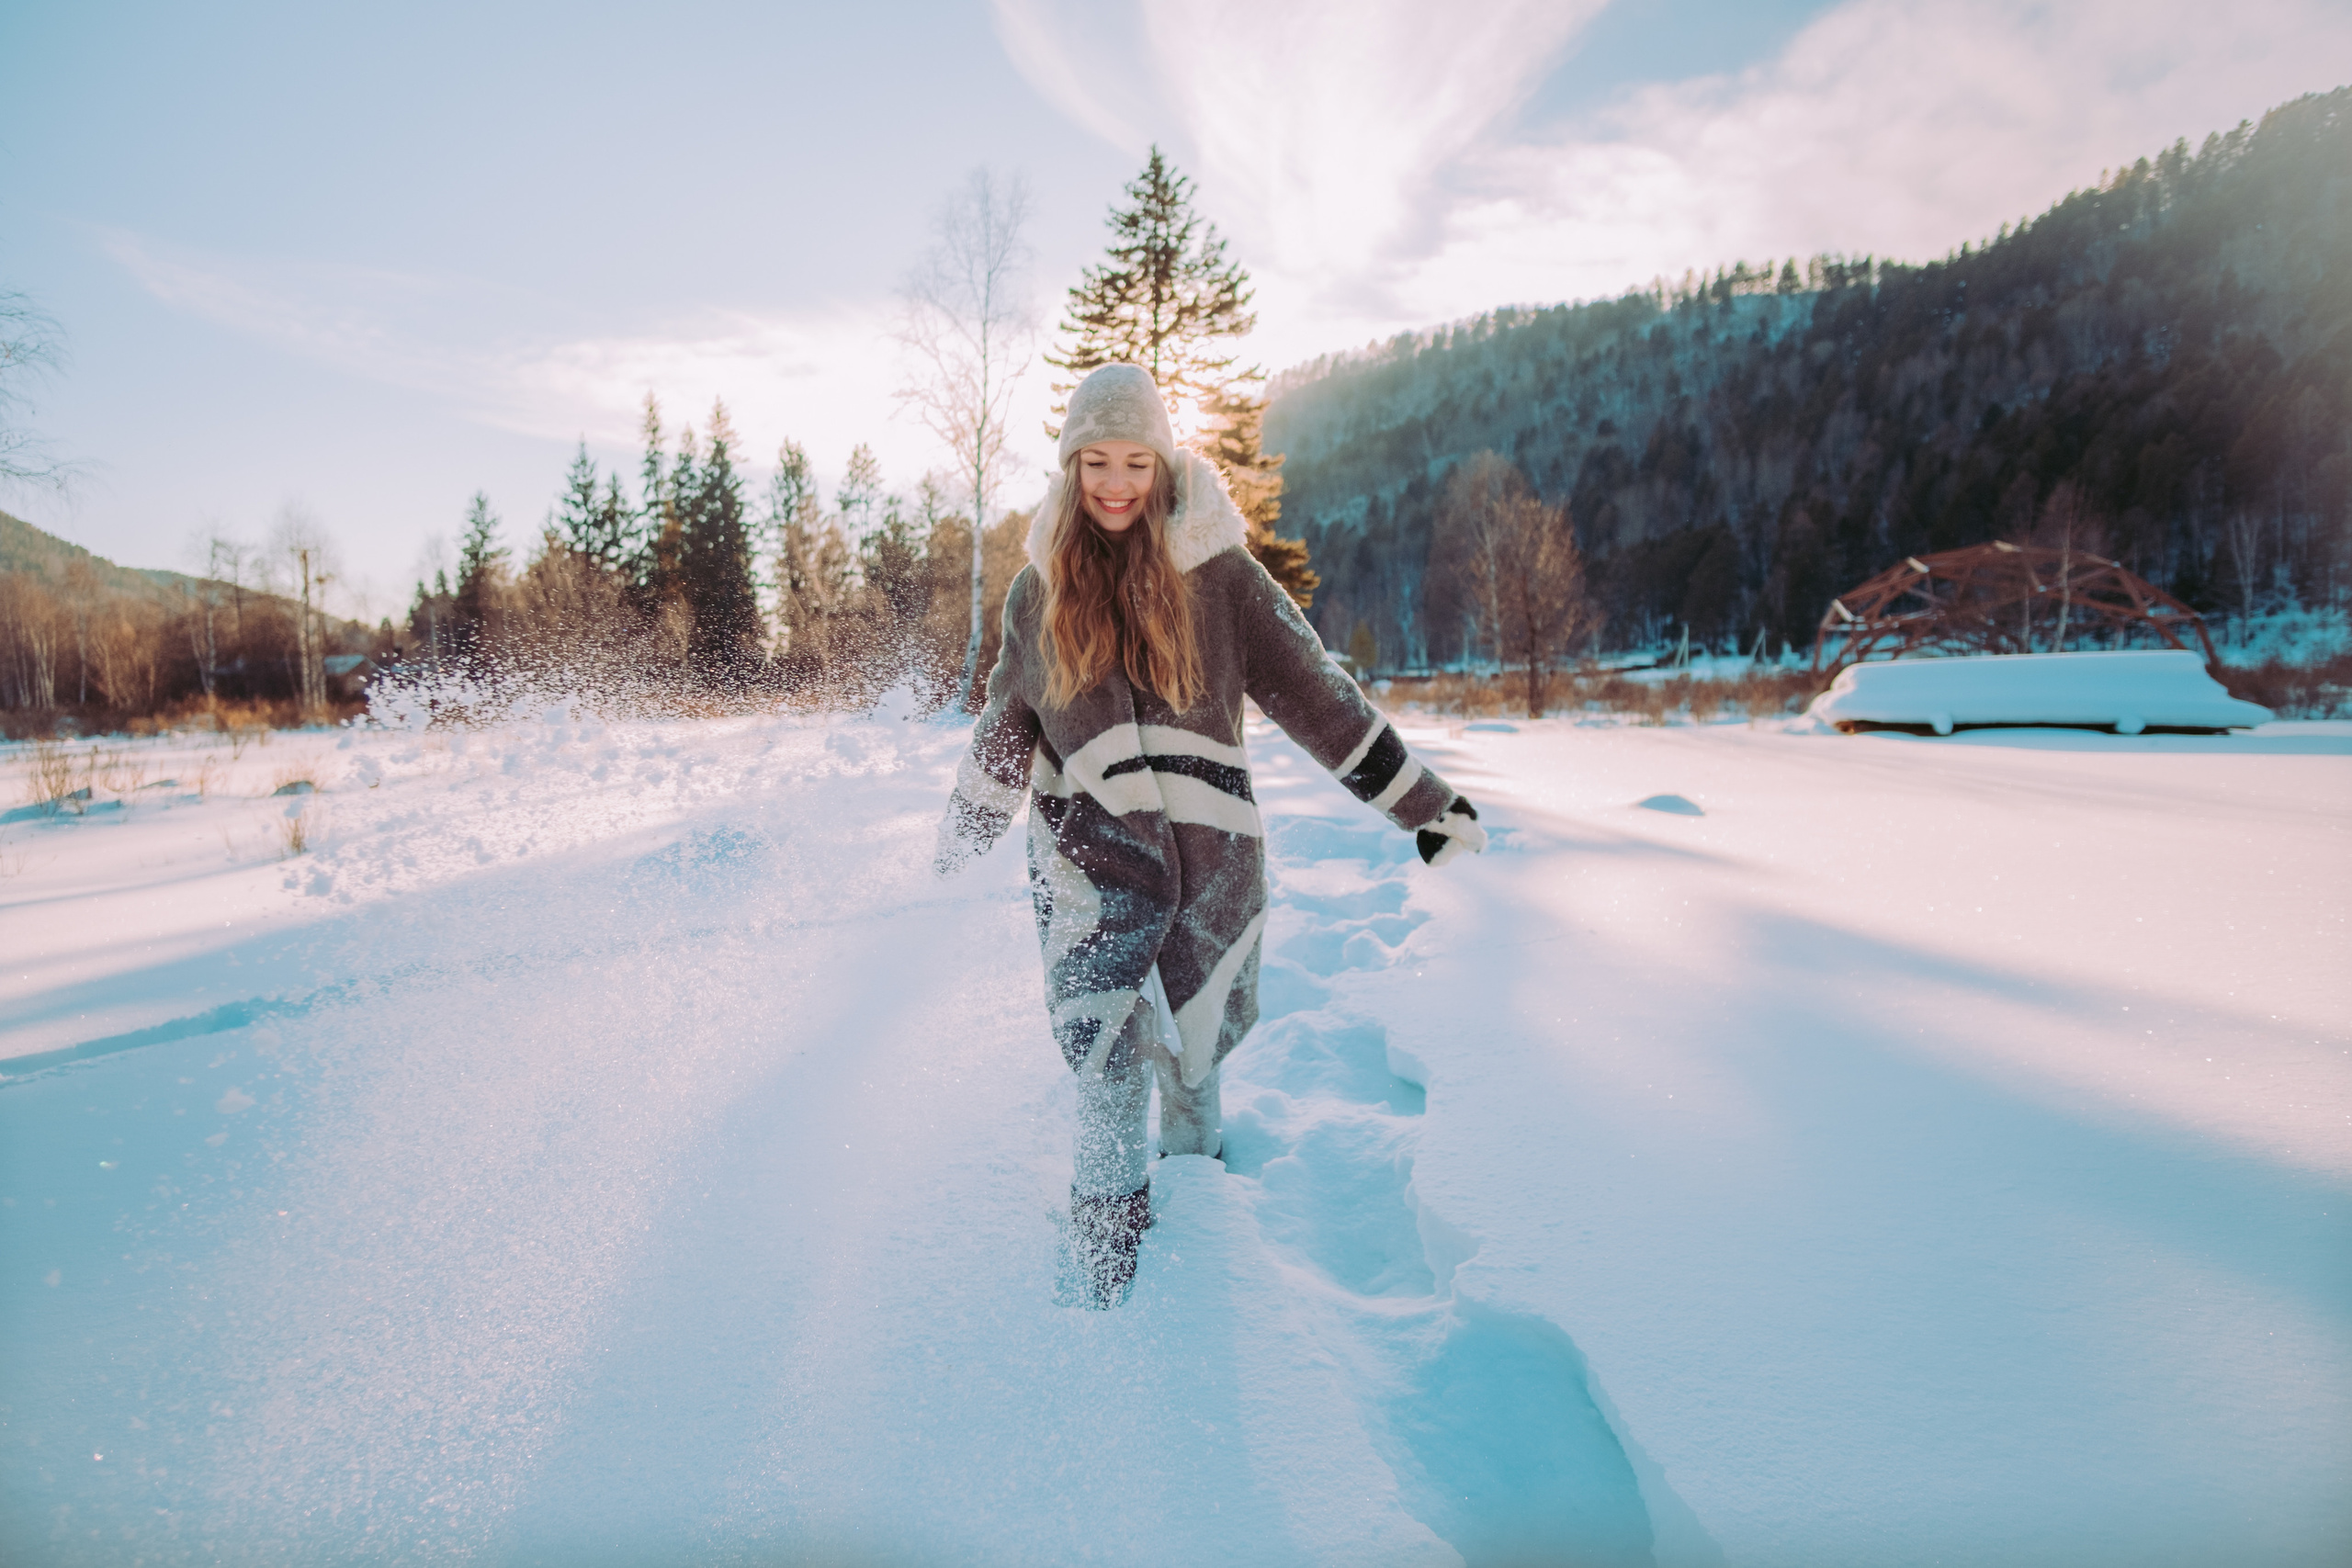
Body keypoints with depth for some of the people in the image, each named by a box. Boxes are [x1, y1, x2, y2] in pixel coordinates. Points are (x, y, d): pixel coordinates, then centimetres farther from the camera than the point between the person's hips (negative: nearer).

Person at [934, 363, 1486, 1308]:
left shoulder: (1216, 572, -3)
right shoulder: (1041, 588, 5)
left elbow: (1318, 697, 0)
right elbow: (1003, 732, 17)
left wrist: (1425, 804, 1)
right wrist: (956, 851, 25)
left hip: (1209, 858, 0)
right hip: (1089, 860, 1)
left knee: (1191, 1064, 12)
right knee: (1109, 1074, -7)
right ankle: (1101, 1281, 11)